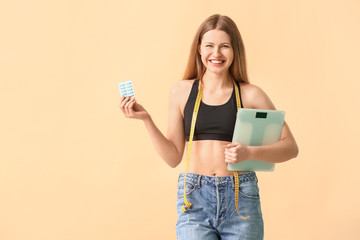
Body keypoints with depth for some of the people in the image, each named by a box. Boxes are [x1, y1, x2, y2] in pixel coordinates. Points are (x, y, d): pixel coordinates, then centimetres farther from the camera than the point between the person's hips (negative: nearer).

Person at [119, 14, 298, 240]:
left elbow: (291, 147, 0)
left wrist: (250, 152, -16)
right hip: (194, 199, 0)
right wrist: (146, 119, -2)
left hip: (240, 199, 0)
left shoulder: (250, 95, 1)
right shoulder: (182, 92, 6)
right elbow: (173, 157, 8)